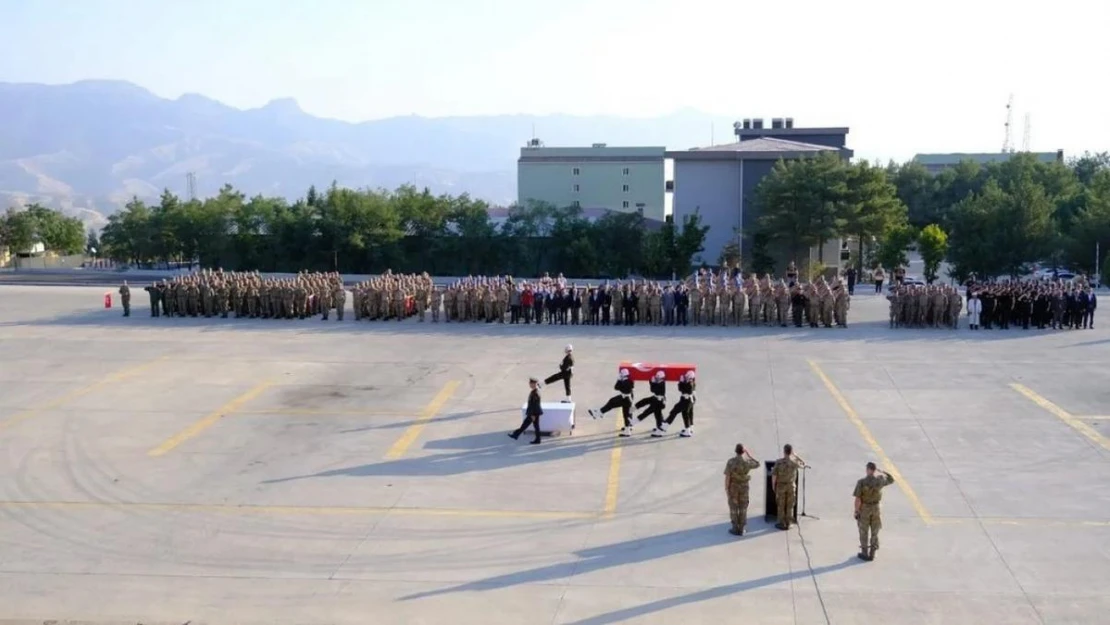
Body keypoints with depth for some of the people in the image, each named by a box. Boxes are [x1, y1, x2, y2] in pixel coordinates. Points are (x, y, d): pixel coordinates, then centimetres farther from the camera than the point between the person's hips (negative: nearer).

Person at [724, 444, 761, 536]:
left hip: (733, 487, -2)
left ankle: (735, 529, 15)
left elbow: (727, 476, -17)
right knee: (743, 508, 11)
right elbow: (757, 464, 9)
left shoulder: (730, 462, -19)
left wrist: (726, 489, -7)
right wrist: (748, 454, 9)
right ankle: (741, 529, 15)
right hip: (744, 487, 2)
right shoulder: (747, 462, -14)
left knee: (733, 507, 10)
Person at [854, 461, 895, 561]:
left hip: (864, 509, -3)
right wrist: (881, 472, 16)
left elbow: (858, 499, -19)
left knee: (864, 532, 10)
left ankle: (865, 554, 16)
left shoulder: (861, 482, -20)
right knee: (874, 532, 14)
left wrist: (856, 511, -9)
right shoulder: (880, 481, -10)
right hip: (875, 508, 3)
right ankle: (872, 554, 19)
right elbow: (891, 480, 13)